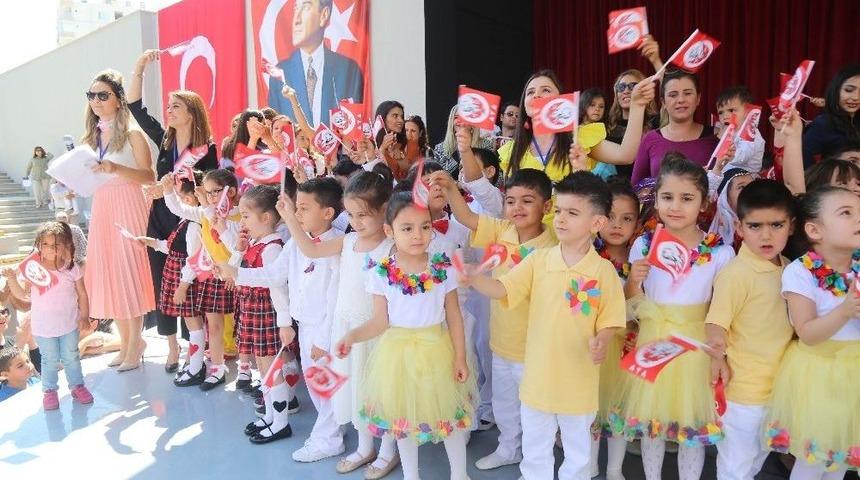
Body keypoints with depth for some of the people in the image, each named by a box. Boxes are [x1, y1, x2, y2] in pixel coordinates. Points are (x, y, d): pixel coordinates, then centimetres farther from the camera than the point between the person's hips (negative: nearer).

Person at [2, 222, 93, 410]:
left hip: (69, 324, 1)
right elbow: (21, 294, -4)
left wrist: (84, 316, -5)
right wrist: (11, 278, -19)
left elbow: (82, 294, -1)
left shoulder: (71, 268, -7)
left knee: (71, 357, 13)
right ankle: (49, 391, 25)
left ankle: (77, 385, 28)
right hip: (43, 326, 0)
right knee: (49, 360, 10)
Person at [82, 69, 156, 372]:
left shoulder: (132, 135, -3)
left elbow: (148, 177, -11)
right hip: (100, 209, 6)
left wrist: (115, 168, -23)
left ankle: (135, 344, 8)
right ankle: (126, 342, 21)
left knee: (129, 272, -4)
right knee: (107, 274, 8)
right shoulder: (91, 137, 15)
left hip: (128, 208, -6)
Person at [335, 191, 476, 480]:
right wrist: (352, 336, -24)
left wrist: (460, 358, -2)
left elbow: (453, 315, -2)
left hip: (438, 350, 0)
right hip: (398, 352, 0)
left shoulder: (443, 267, -9)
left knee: (449, 412, 13)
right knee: (403, 416, 16)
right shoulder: (381, 272, -10)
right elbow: (380, 321, -7)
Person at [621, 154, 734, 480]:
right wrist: (633, 282, -16)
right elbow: (632, 306, 4)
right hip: (652, 343, 2)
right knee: (649, 421, 15)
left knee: (695, 425, 11)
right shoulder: (643, 245, -4)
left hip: (696, 346, -1)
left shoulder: (720, 252, -9)